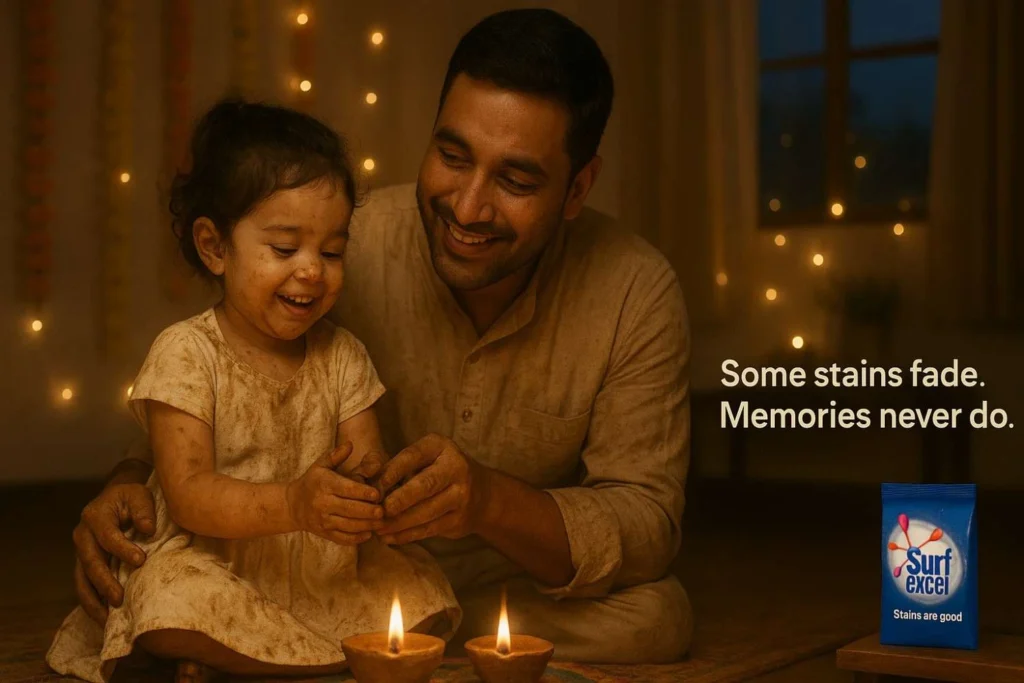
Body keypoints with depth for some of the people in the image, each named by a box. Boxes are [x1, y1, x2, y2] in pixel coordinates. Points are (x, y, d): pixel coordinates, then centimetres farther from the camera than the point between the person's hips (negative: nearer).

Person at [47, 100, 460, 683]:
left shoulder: (343, 356, 6)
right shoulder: (186, 353, -9)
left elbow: (373, 465, 2)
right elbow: (187, 497, -19)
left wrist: (367, 477, -26)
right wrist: (293, 505, -36)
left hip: (324, 571, 5)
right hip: (211, 566, -5)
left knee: (425, 600, -15)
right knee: (175, 607, -35)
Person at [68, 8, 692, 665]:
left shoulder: (638, 294, -16)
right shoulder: (348, 249, -18)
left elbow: (648, 524, -17)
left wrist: (492, 501, -36)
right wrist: (133, 481, -26)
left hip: (533, 593, 2)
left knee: (656, 618, -30)